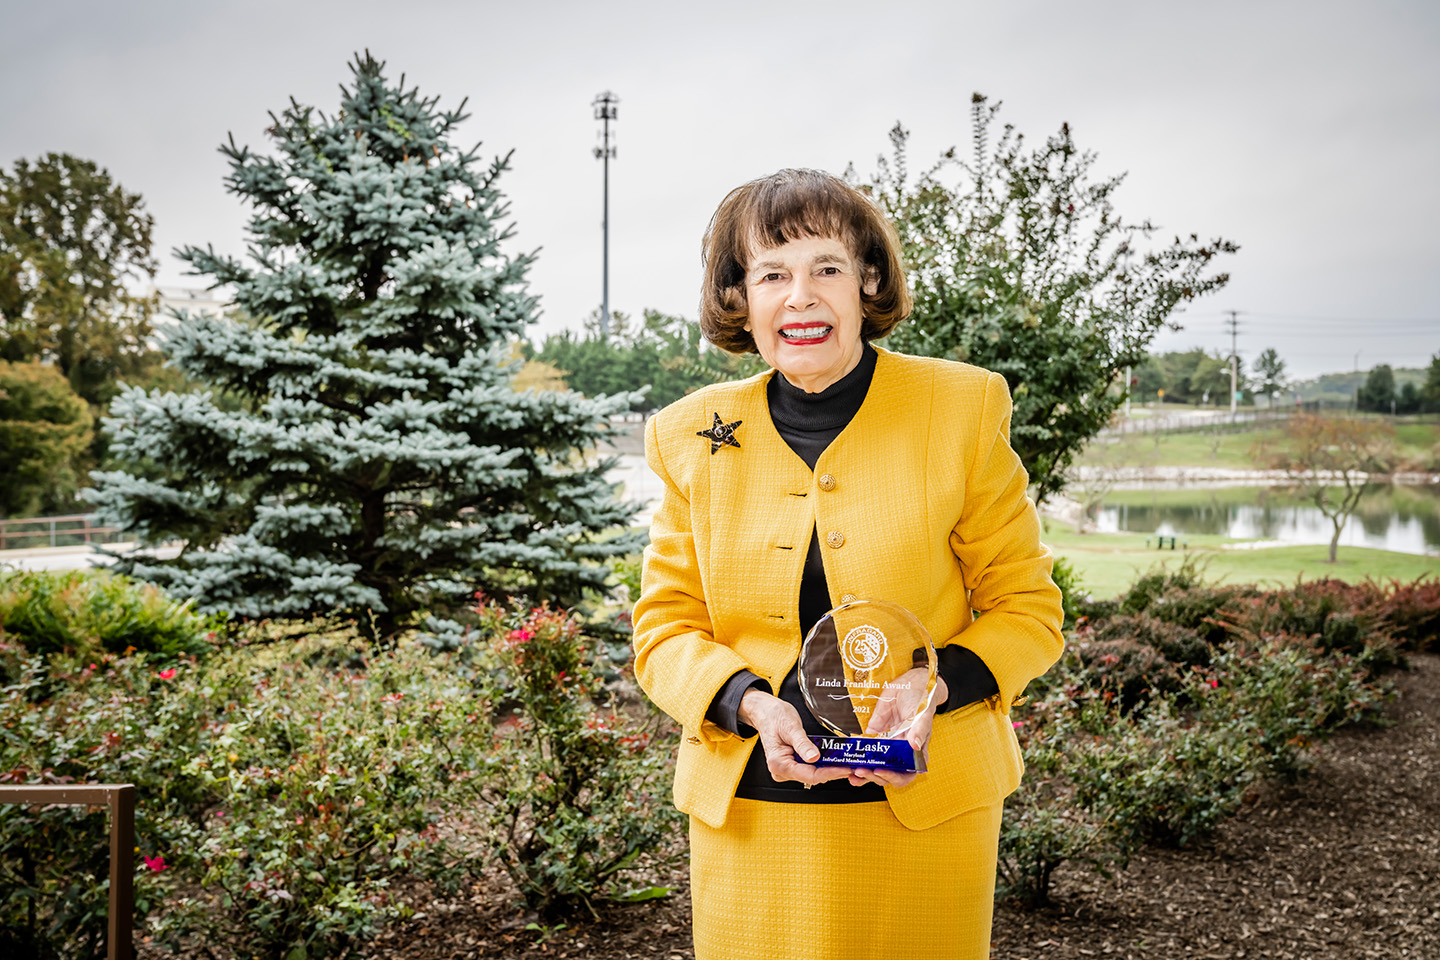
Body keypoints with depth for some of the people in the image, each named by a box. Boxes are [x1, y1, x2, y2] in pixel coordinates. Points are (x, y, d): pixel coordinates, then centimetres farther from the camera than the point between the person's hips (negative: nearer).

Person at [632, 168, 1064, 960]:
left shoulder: (962, 409, -5)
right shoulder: (690, 435, 1)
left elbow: (1028, 608, 0)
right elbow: (664, 626, 5)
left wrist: (933, 691, -18)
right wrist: (752, 705, -15)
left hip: (925, 801, -1)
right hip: (749, 814, 2)